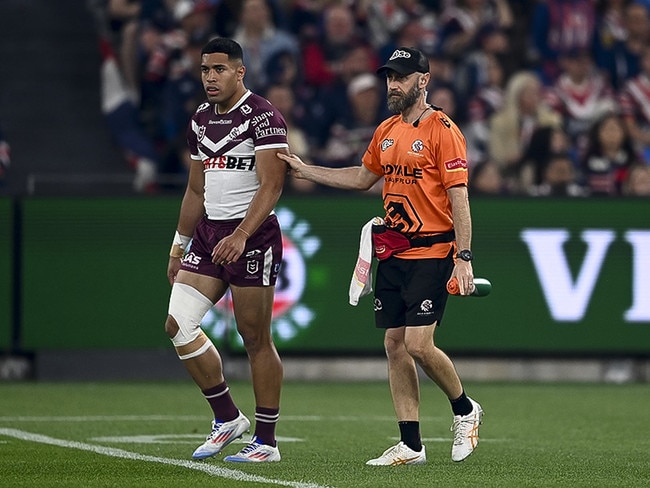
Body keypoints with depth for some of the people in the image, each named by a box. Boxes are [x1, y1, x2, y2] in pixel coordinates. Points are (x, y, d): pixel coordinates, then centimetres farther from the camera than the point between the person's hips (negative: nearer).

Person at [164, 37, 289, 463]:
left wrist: (240, 236, -28)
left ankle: (267, 441, 4)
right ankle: (228, 418, 10)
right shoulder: (201, 120, 14)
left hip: (252, 235, -8)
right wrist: (179, 247, 22)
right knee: (179, 324, -3)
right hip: (208, 234, 8)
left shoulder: (263, 117, -10)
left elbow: (271, 186, -18)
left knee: (256, 339, -3)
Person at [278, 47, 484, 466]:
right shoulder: (386, 132, 12)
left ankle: (465, 410, 12)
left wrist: (464, 257, -19)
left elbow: (459, 198, -13)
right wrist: (304, 170, 22)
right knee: (395, 345, 4)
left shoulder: (442, 130, -10)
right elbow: (362, 178, 27)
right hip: (394, 255, 8)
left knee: (419, 344, -13)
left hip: (432, 254, -8)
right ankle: (411, 446, 8)